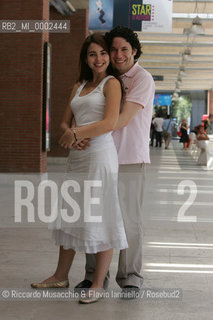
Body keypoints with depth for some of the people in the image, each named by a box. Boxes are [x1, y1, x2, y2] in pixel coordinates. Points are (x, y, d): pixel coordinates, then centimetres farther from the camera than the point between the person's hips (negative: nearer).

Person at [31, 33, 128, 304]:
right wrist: (69, 134, -5)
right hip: (77, 157, 7)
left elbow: (110, 123, -15)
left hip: (100, 155, -7)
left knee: (99, 219, -3)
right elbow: (65, 121, 18)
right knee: (69, 215, 13)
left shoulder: (111, 83, -2)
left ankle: (97, 284, 5)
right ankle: (61, 276, 25)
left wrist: (76, 133, -8)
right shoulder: (79, 86, 19)